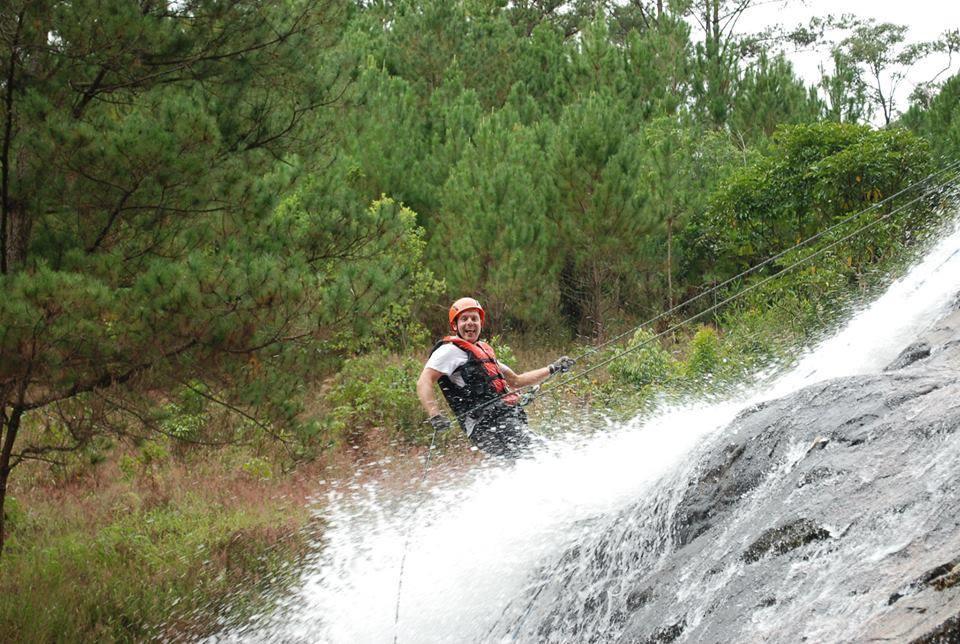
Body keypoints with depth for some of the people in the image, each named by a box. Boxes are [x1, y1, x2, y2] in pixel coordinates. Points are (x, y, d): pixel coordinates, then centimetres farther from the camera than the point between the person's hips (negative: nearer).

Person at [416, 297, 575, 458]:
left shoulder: (484, 351, 28)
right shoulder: (451, 350, 1)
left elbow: (516, 381, 36)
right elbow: (424, 383, -10)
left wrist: (553, 369, 32)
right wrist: (435, 416, -26)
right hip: (489, 425, -8)